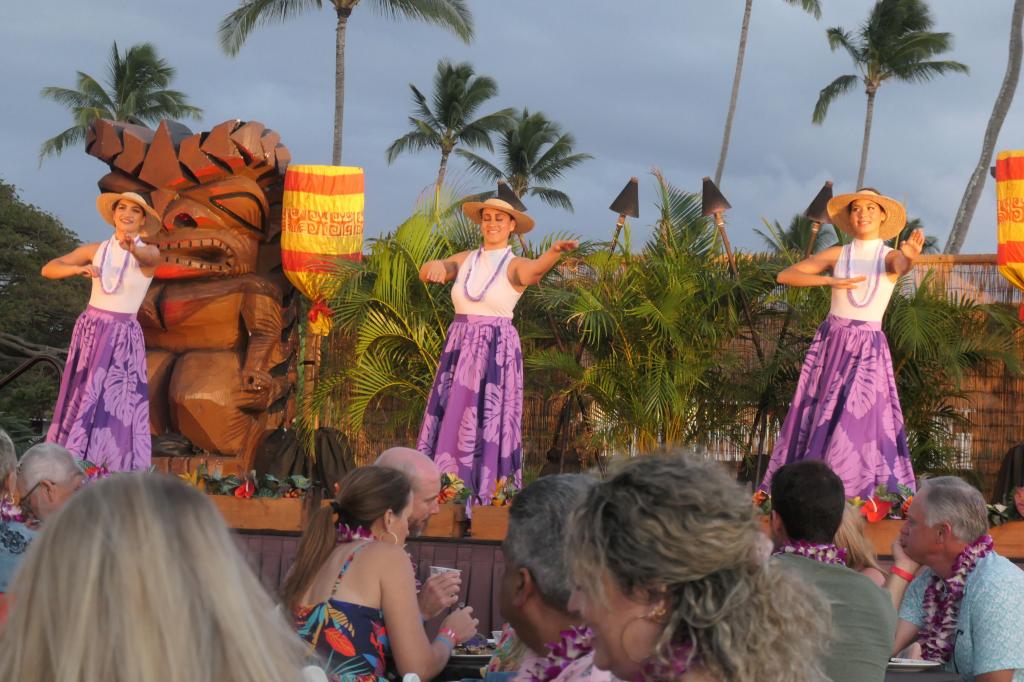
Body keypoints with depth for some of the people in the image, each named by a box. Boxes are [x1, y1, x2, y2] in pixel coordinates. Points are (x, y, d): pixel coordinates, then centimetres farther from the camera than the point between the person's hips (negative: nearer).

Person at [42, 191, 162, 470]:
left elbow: (149, 256, -32)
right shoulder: (95, 250, 4)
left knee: (117, 409, -10)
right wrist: (78, 269, -22)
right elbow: (48, 269, 0)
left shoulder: (149, 253, -7)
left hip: (122, 338, -4)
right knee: (78, 404, 6)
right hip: (88, 332, 4)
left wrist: (131, 246, -56)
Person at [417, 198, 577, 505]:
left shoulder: (514, 266, -1)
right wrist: (434, 266, -26)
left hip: (496, 350, -4)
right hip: (459, 348, 4)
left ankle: (490, 496, -4)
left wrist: (554, 252, -47)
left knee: (489, 422, -6)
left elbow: (535, 270, -24)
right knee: (451, 421, 1)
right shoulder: (465, 260, 11)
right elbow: (425, 272, -1)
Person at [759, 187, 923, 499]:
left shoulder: (889, 256, 3)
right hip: (831, 343, 2)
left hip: (868, 348, -2)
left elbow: (902, 266, -23)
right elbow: (784, 276, -1)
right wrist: (831, 280, -15)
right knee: (816, 420, 0)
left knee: (860, 423, -9)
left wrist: (910, 256, -48)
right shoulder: (837, 255, 7)